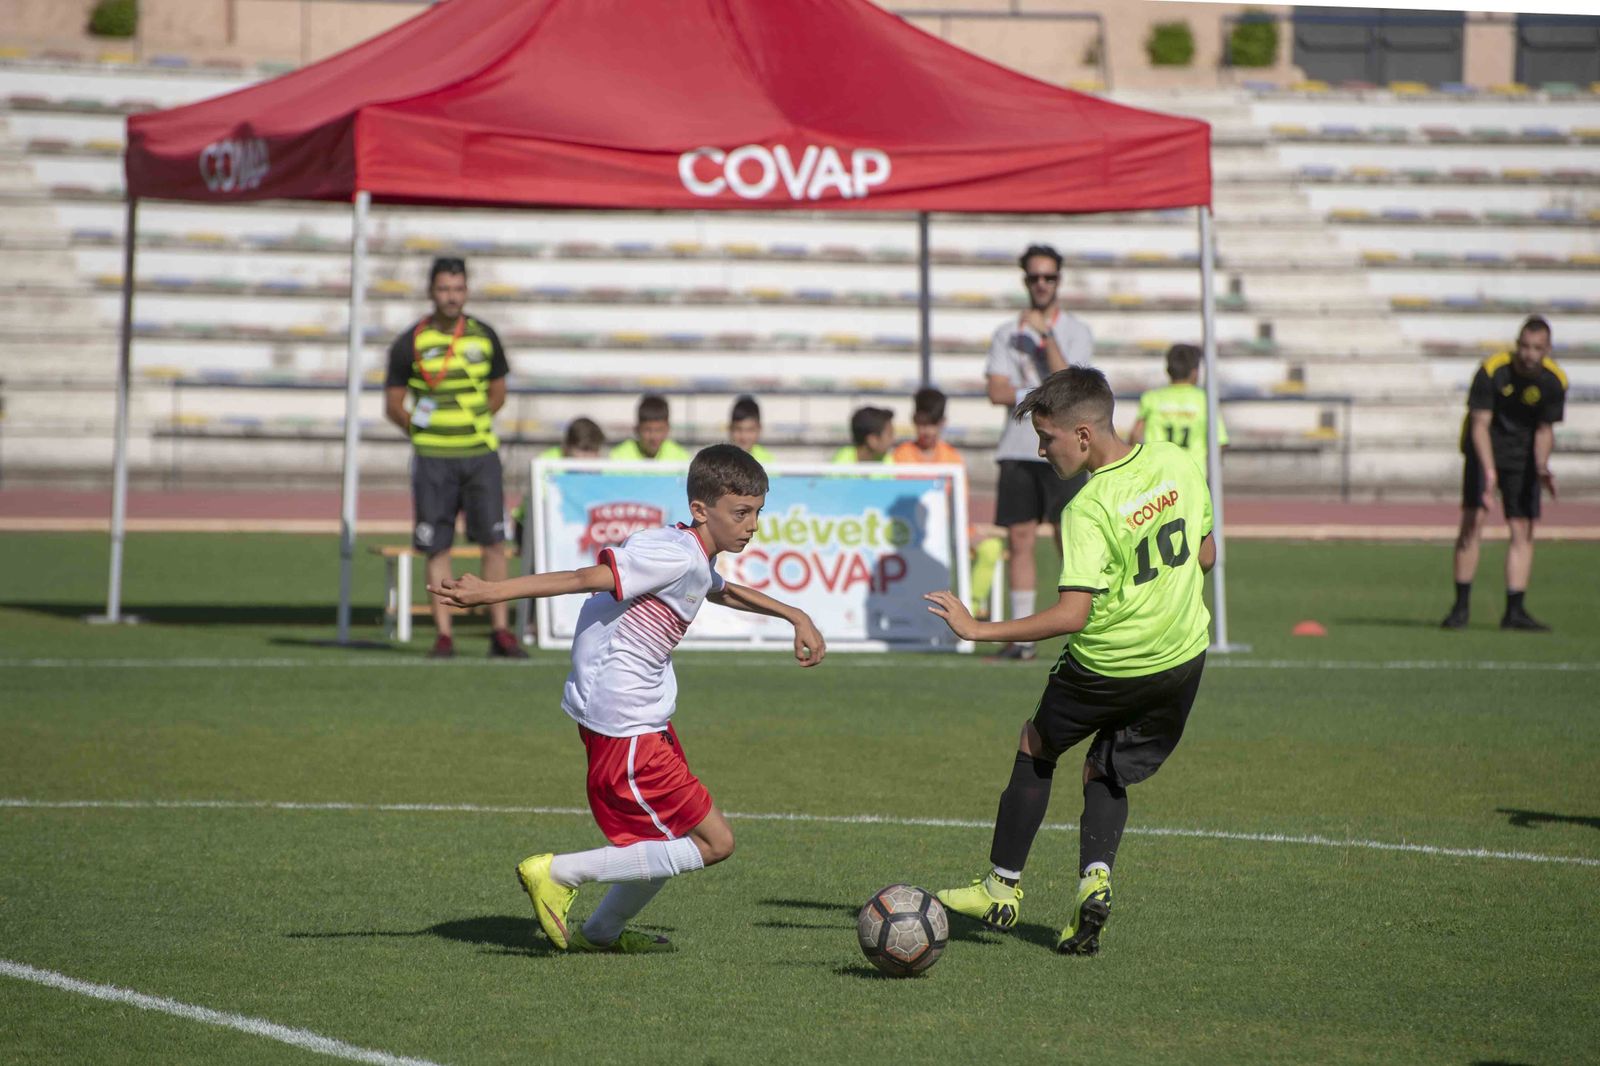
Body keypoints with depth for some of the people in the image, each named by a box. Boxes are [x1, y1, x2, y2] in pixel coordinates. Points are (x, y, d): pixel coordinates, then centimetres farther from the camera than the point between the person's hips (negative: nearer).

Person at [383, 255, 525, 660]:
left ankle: (500, 632, 1)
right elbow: (393, 404, 4)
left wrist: (474, 423, 2)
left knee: (493, 542, -3)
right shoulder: (411, 343, -2)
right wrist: (421, 429, -9)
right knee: (437, 547, 0)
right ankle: (444, 634, 5)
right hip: (433, 459, -2)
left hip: (481, 454, 2)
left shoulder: (484, 336, 6)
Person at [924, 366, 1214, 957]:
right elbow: (1205, 555, 9)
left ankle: (1003, 885, 26)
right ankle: (1095, 876, -7)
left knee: (1037, 746, 19)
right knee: (1106, 773, 20)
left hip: (1108, 662, -6)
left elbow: (1072, 615, -28)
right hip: (1183, 659, 6)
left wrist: (976, 629, -24)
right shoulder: (1177, 463, -2)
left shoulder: (1089, 508, -22)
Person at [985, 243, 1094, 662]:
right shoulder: (1007, 333, 11)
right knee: (1019, 541, 2)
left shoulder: (1076, 332, 4)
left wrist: (1045, 333, -13)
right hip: (1018, 450, 3)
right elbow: (998, 392, -1)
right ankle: (1022, 637, 6)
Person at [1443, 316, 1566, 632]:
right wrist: (1489, 470, -33)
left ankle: (1515, 611, 2)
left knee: (1523, 530, -3)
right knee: (1472, 520, -14)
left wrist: (1542, 468, -18)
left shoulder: (1554, 380, -13)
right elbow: (1480, 424, -22)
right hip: (1484, 451, -3)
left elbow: (1545, 429, -2)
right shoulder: (1491, 371, -23)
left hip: (1523, 456, 3)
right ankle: (1461, 606, -8)